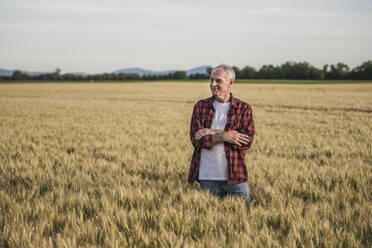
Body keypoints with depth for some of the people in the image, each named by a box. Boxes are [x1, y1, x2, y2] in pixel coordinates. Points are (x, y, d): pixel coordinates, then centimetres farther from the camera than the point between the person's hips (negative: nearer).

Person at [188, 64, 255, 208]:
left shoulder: (243, 108, 3)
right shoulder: (201, 107, 7)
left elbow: (247, 141, -10)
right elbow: (195, 139, -5)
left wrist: (212, 133, -12)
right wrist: (223, 136, -18)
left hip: (235, 176, -1)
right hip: (207, 177, 1)